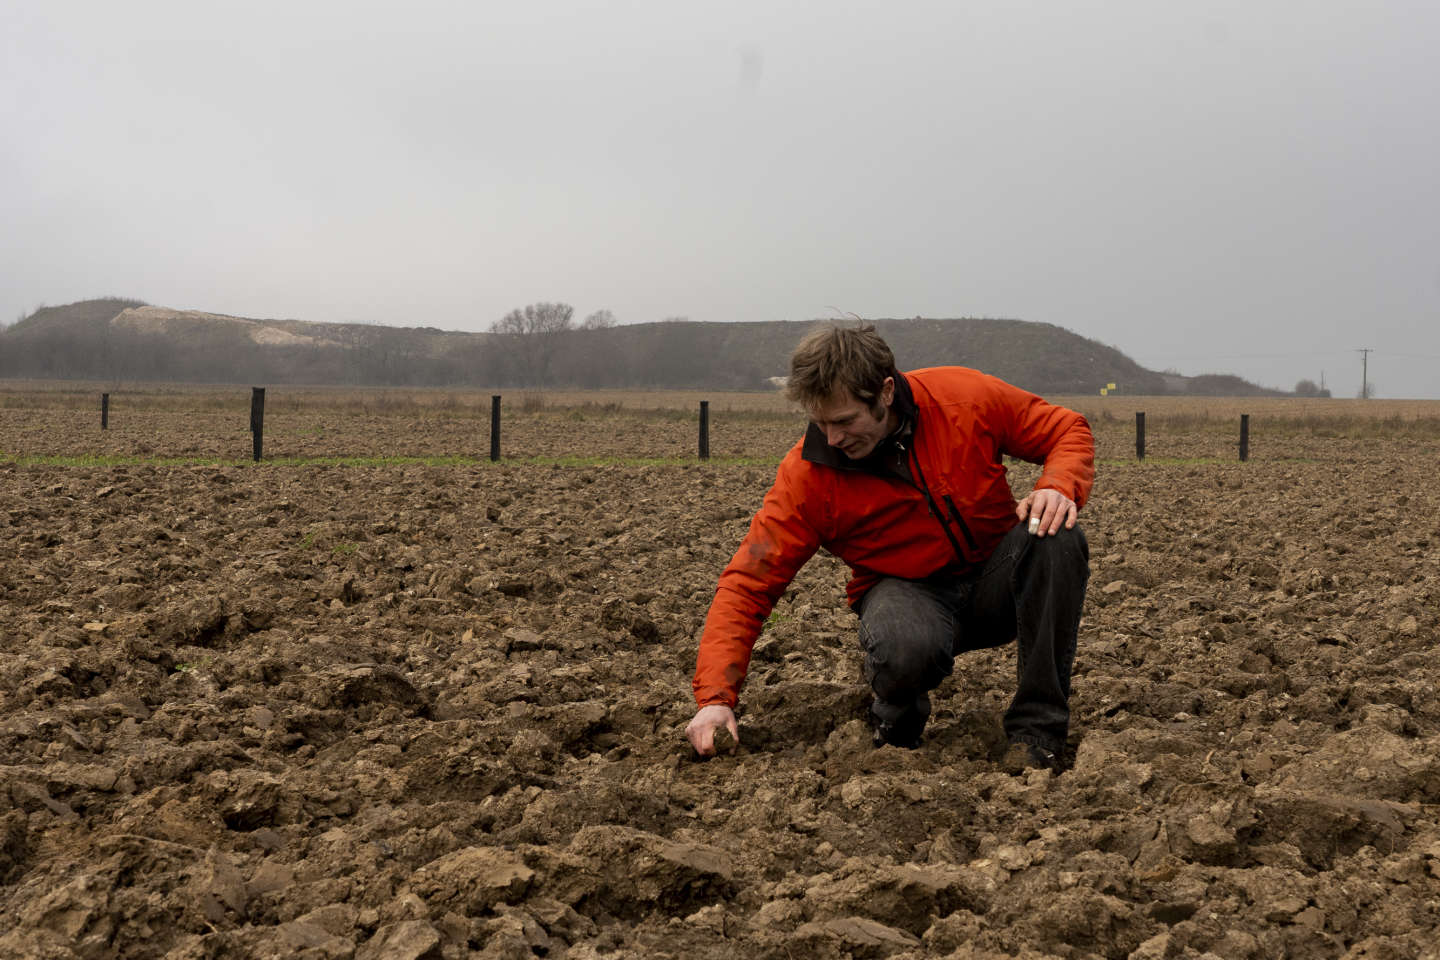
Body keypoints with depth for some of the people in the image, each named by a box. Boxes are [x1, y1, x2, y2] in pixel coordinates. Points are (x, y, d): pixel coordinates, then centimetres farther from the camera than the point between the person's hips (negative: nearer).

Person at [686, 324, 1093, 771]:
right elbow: (749, 582, -18)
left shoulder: (967, 396, -15)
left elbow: (1070, 431, -2)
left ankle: (1037, 728, -19)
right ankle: (896, 730, 0)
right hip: (909, 590, -2)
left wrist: (1058, 487, -26)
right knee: (907, 649, -39)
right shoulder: (807, 474, -18)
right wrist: (715, 697, -28)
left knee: (1057, 536, -31)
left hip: (995, 581, 2)